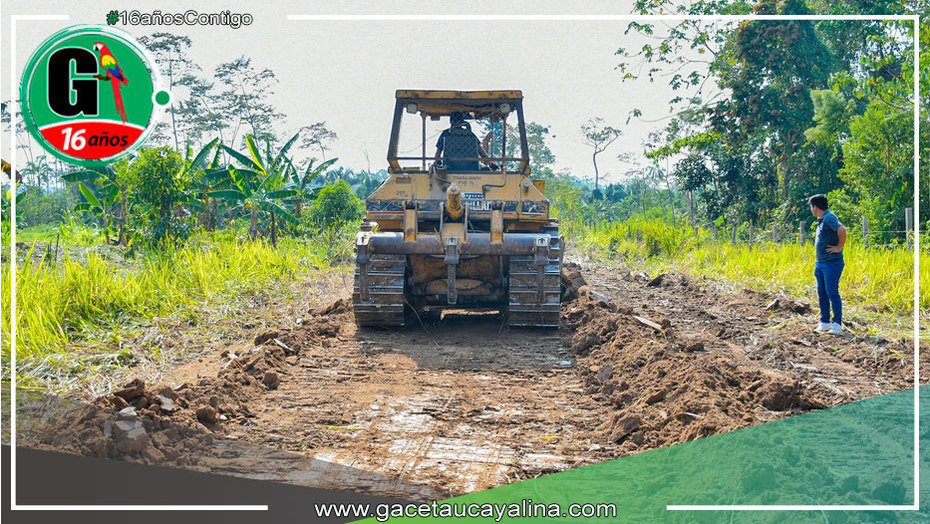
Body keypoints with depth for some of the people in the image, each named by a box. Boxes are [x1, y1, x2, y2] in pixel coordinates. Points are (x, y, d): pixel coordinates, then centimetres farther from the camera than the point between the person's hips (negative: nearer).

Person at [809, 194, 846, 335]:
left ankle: (837, 324, -1)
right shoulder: (822, 220, 15)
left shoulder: (829, 218, -15)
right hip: (820, 263, 10)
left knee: (832, 293, -7)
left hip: (832, 263, -10)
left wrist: (839, 248, -21)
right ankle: (825, 322, 18)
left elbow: (841, 230, -31)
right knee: (821, 293, 11)